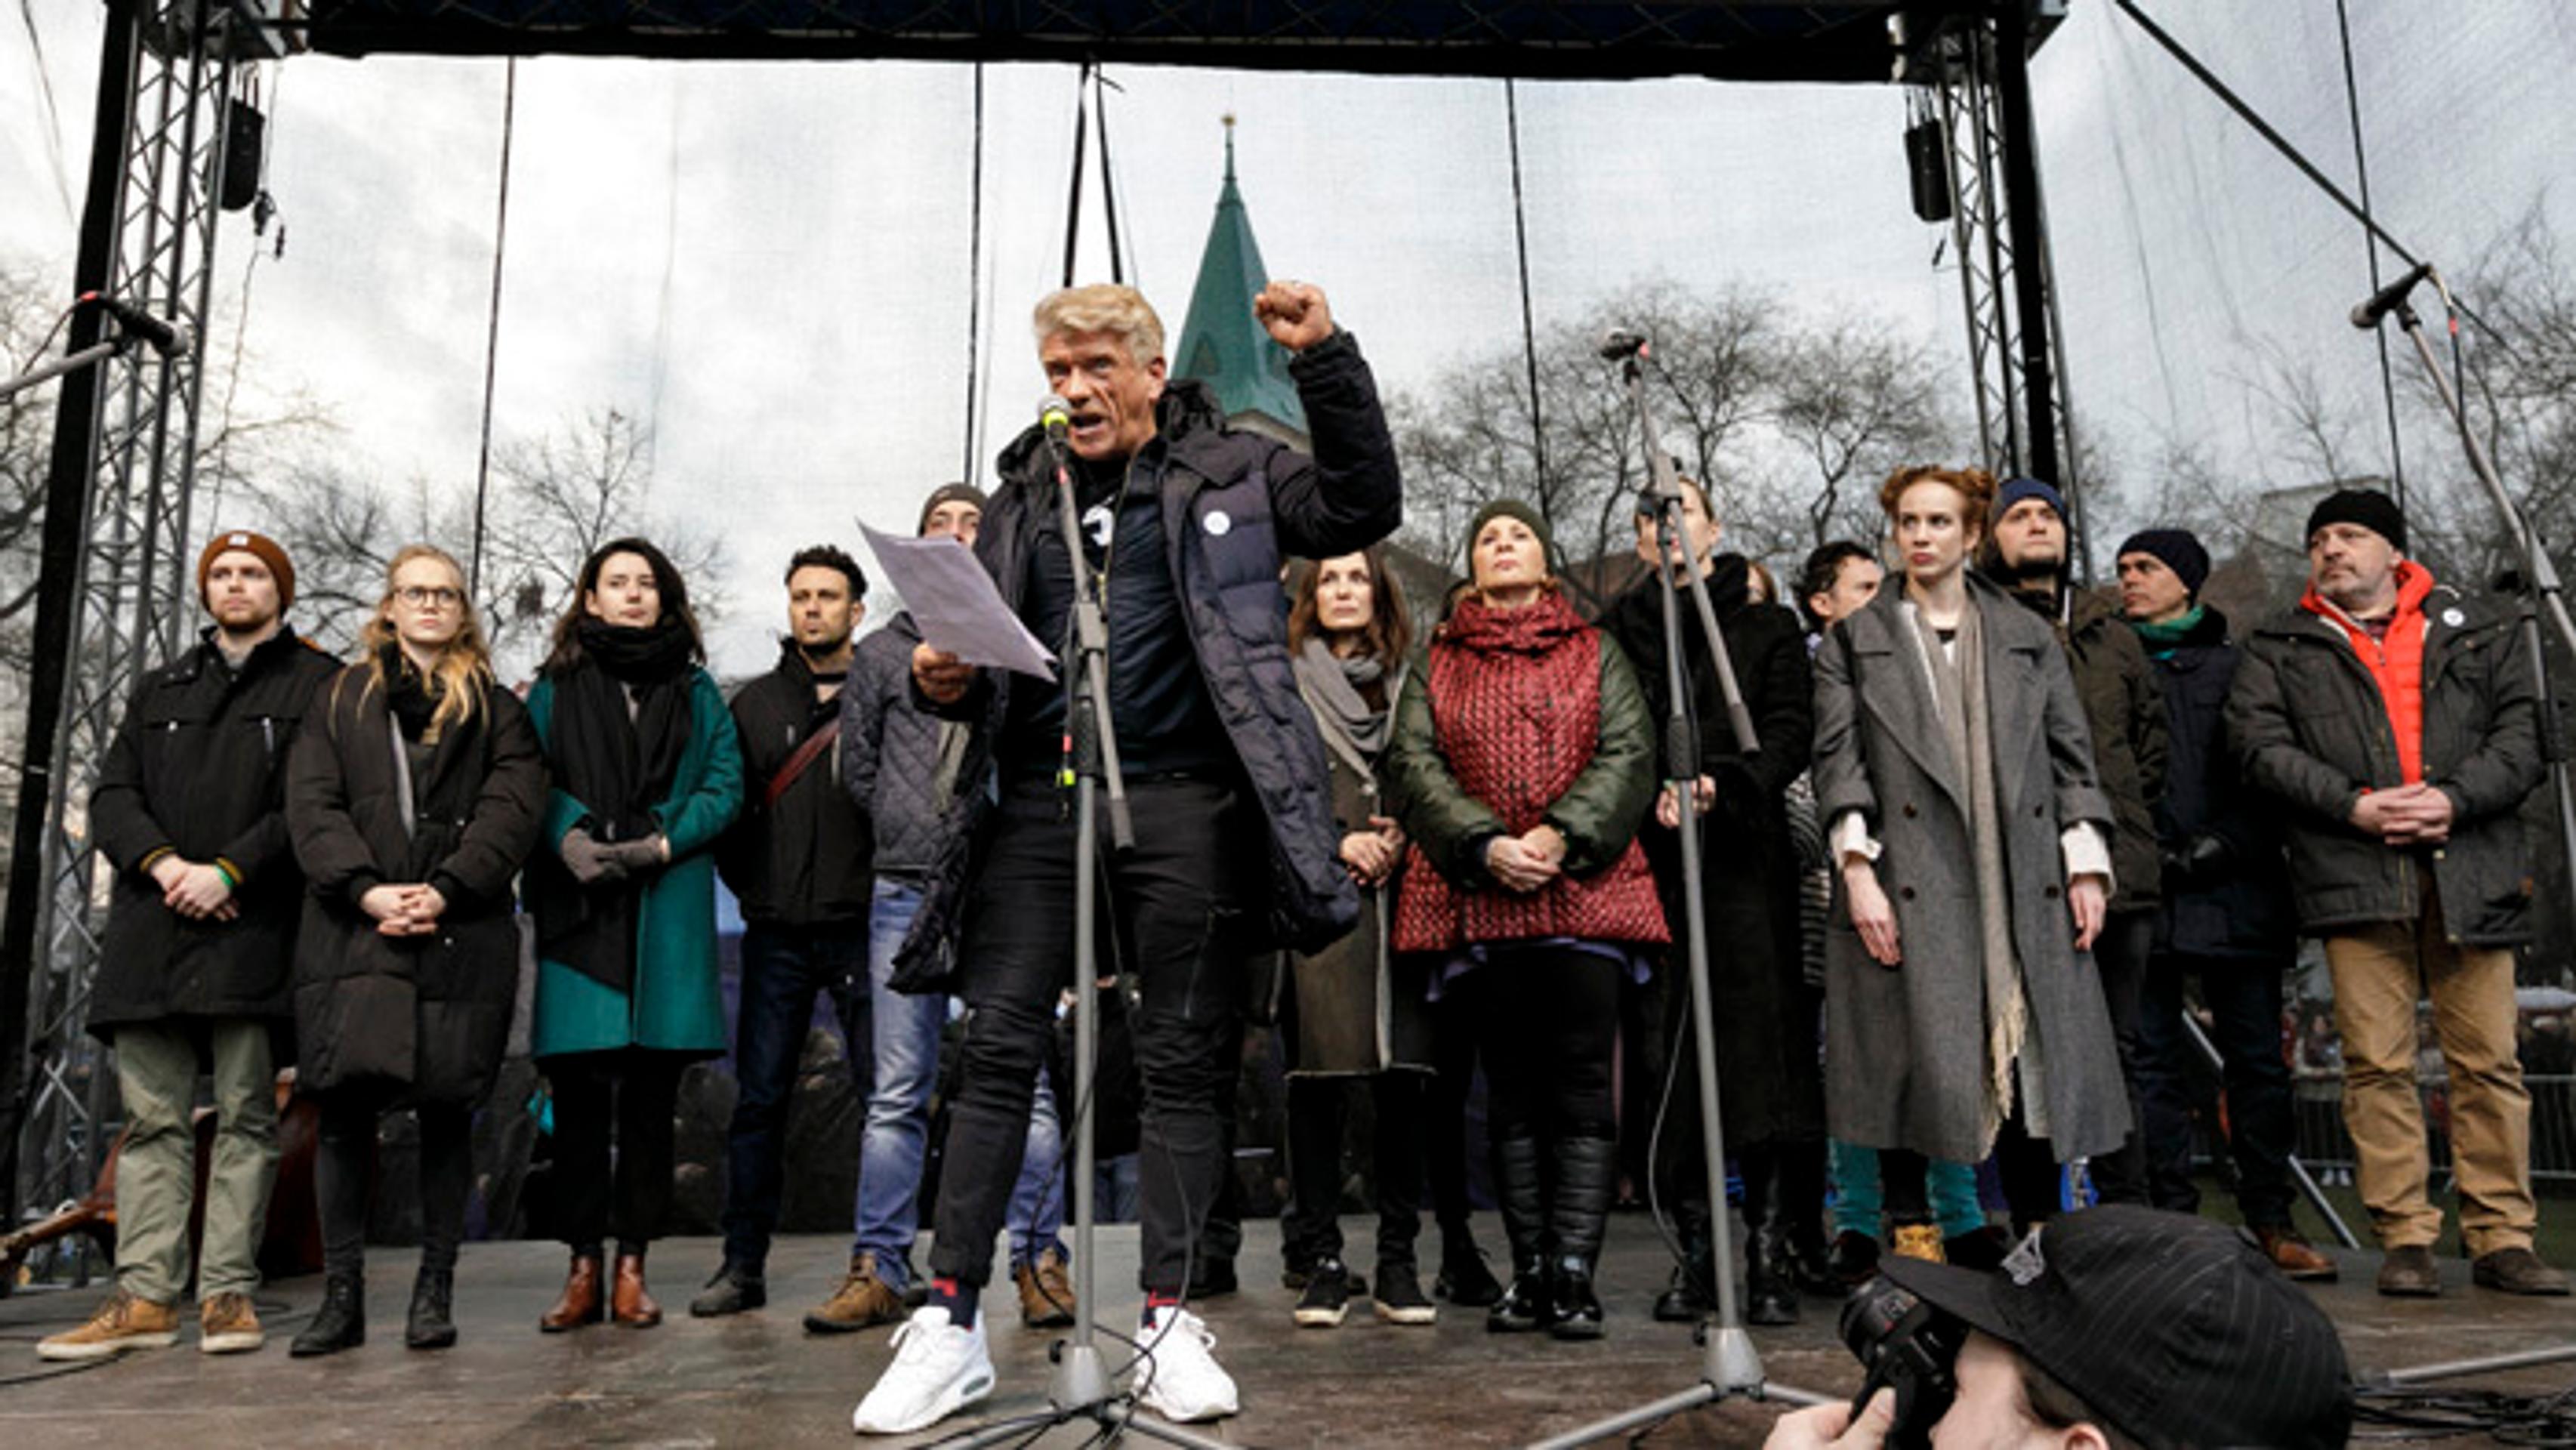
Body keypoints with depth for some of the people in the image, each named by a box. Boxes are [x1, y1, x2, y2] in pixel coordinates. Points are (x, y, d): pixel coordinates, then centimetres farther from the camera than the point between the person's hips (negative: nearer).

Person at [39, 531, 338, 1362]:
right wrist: (162, 861, -6)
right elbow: (112, 796, 14)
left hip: (252, 926, -5)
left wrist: (228, 871, -13)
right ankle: (145, 1298, 5)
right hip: (151, 927, 5)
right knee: (152, 1116, 3)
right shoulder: (160, 692, 24)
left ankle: (228, 1292, 1)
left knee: (247, 1113, -2)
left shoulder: (317, 686, 7)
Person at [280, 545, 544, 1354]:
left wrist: (444, 891, -13)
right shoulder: (339, 700, 16)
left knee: (446, 1111, 2)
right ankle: (341, 1294, 6)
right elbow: (312, 806, 4)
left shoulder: (497, 710, 13)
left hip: (462, 935, -1)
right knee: (345, 1107, -4)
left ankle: (436, 1289, 11)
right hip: (353, 930, 1)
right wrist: (368, 890, -11)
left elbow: (511, 812, 0)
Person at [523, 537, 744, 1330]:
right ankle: (584, 1268, 9)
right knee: (578, 1093, 0)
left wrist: (662, 844, -9)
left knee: (650, 1093, 1)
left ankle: (631, 1266, 9)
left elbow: (726, 784, 5)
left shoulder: (695, 691, 14)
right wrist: (568, 836, -15)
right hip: (577, 910, 0)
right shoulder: (554, 690, 13)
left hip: (668, 910, 0)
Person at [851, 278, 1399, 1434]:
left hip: (1181, 802, -2)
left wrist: (1325, 360, -11)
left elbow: (1362, 509, -3)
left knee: (1184, 1062, 3)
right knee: (997, 1051, -1)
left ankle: (1167, 1322, 13)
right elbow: (988, 661, 20)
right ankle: (950, 1321, 6)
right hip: (1039, 796, 3)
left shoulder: (1229, 470, 9)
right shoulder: (1024, 493, 18)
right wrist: (947, 683, -2)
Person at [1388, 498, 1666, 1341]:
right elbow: (1414, 764, 4)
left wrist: (1562, 834, -13)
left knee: (1581, 1081, -6)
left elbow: (1629, 752, 3)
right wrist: (1485, 843, -11)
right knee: (1511, 1089, 6)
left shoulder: (1596, 654, 15)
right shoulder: (1436, 664, 16)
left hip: (1584, 888, -1)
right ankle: (1528, 1273, 13)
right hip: (1481, 895, 1)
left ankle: (1574, 1274, -2)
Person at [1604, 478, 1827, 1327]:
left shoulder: (1767, 628, 15)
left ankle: (1773, 1254, -6)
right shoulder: (1617, 633, 18)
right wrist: (1650, 794, -11)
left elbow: (1790, 731, 2)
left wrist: (1722, 782, -15)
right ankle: (1695, 1248, 5)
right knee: (1676, 1047, -1)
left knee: (1762, 1036, -9)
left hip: (1743, 856, -1)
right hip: (1652, 862, 1)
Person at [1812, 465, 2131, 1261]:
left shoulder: (2028, 637, 17)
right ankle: (1912, 1236, 7)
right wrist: (1857, 866, -10)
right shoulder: (1854, 642, 10)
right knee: (1912, 1063, -3)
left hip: (2022, 888, 2)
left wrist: (2087, 863, 4)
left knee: (2034, 1059, 2)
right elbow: (1837, 760, 1)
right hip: (1910, 885, -2)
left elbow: (2072, 754, 14)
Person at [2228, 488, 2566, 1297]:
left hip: (2471, 871, 1)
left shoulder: (2478, 632, 17)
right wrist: (2354, 806, -11)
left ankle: (2502, 1238, 11)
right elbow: (2261, 746, 1)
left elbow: (2521, 738, 8)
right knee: (2378, 1063, -2)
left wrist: (2454, 797, -10)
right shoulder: (2280, 651, 14)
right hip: (2354, 877, -1)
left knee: (2488, 1060, 2)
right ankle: (2406, 1238, 5)